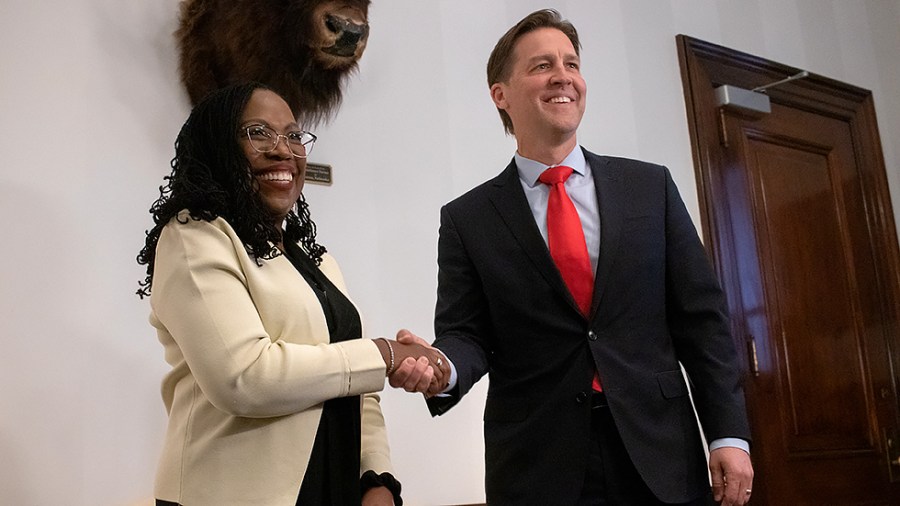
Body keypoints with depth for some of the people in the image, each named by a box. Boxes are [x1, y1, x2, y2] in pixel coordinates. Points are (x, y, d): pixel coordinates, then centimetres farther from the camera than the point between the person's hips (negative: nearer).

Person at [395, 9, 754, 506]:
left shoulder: (651, 186, 5)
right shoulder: (466, 219, 1)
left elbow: (701, 317, 3)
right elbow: (466, 333, -2)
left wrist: (729, 433, -2)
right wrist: (442, 367, -25)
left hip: (662, 459, 2)